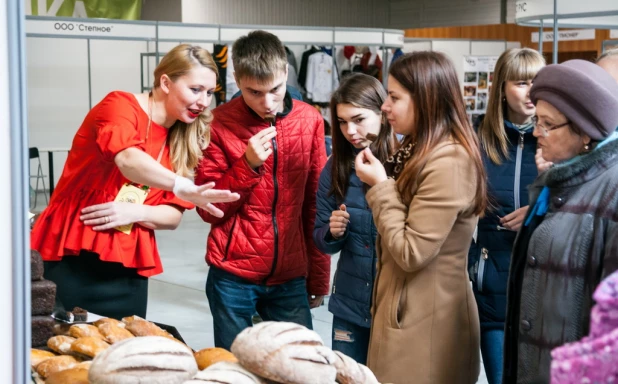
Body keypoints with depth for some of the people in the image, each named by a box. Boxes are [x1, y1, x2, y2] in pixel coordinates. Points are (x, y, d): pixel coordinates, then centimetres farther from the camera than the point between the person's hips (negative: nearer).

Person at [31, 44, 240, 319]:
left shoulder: (183, 141, 8)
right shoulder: (120, 105, -9)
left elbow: (173, 216, 5)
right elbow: (128, 160, -30)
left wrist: (135, 212, -15)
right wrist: (184, 188, -46)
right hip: (75, 256, -5)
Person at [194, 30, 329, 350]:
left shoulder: (310, 120, 1)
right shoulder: (220, 123, -5)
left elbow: (316, 205, 6)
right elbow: (208, 210, -4)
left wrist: (318, 276, 8)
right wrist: (248, 164, -17)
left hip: (290, 278, 2)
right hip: (233, 277, -2)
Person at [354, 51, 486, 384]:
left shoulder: (447, 163, -22)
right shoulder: (419, 150, 10)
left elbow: (410, 253, -21)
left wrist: (380, 186, -16)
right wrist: (382, 184, 3)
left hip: (426, 322, -10)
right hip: (405, 308, 10)